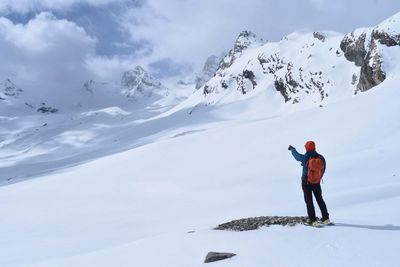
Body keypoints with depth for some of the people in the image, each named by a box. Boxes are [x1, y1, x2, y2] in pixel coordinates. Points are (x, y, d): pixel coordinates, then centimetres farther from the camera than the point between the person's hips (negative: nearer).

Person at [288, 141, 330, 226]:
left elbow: (296, 155, 3)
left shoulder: (305, 158, -18)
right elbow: (323, 170, 2)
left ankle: (313, 220, 3)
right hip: (316, 182, 3)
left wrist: (292, 149, 24)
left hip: (306, 182, -3)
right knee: (320, 200, 16)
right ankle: (326, 218, 20)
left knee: (309, 201, 5)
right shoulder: (321, 158, -8)